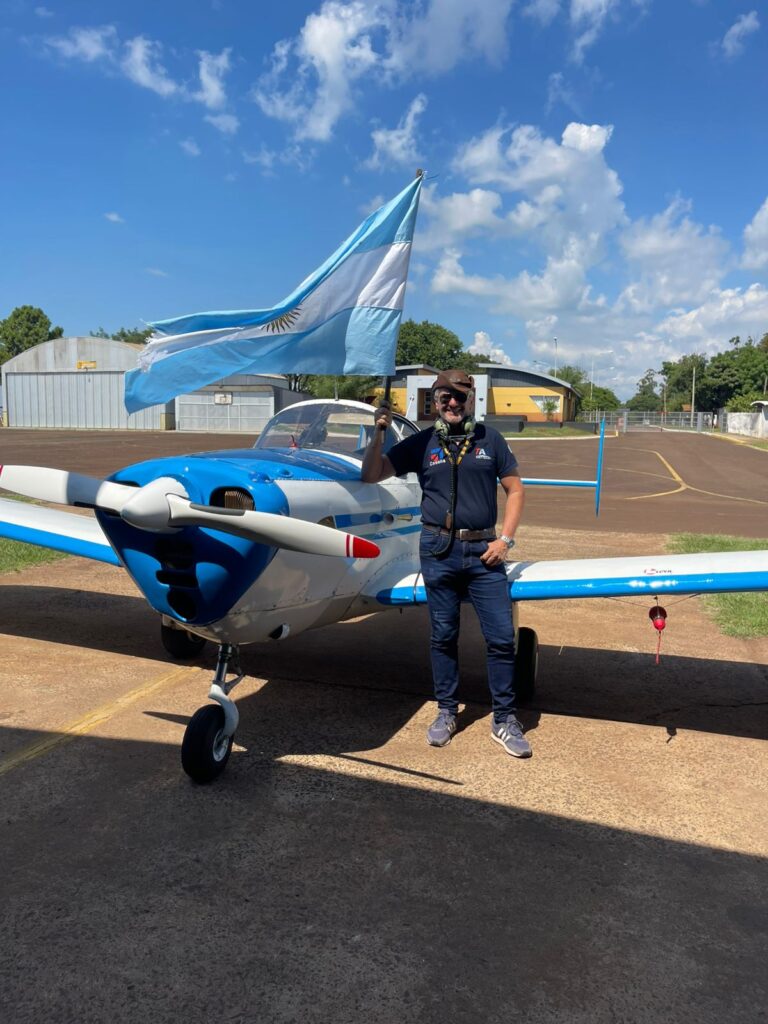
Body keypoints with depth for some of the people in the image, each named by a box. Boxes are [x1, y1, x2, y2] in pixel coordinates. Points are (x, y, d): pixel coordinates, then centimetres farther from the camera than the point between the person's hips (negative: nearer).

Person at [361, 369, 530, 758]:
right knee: (443, 636, 10)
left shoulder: (490, 439, 6)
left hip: (483, 550, 0)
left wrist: (505, 539, -2)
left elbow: (514, 489, 9)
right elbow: (371, 475, 3)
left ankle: (504, 719, 13)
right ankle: (447, 712, 25)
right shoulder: (421, 444, 5)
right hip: (438, 549, 0)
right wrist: (379, 433, -11)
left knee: (501, 635, -1)